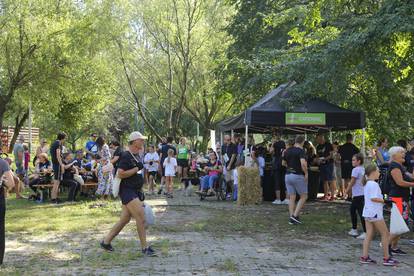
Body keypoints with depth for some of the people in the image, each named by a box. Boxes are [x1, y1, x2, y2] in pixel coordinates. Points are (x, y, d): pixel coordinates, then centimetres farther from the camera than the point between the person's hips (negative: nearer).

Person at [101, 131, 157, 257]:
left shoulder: (136, 156, 15)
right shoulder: (126, 156, -14)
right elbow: (120, 174, -22)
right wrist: (136, 169, -17)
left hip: (135, 191, 10)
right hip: (127, 191, -10)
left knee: (125, 219, 12)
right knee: (141, 218, -12)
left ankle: (106, 241, 24)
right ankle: (145, 248, -3)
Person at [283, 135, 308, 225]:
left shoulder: (287, 150, 8)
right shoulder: (301, 151, -13)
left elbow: (284, 163, 19)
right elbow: (303, 164, -28)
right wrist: (306, 173, -14)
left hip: (288, 175, 6)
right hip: (298, 176, -6)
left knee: (292, 198, 10)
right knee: (304, 196, 6)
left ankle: (291, 218, 8)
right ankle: (295, 215, -4)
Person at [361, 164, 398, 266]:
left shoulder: (366, 184, 15)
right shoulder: (374, 184, -16)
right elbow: (373, 198, -24)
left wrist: (382, 199, 10)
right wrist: (384, 201, -15)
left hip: (367, 212, 9)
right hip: (375, 213, -9)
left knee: (369, 235, 9)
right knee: (385, 234, 1)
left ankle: (364, 257, 6)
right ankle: (386, 258, 4)